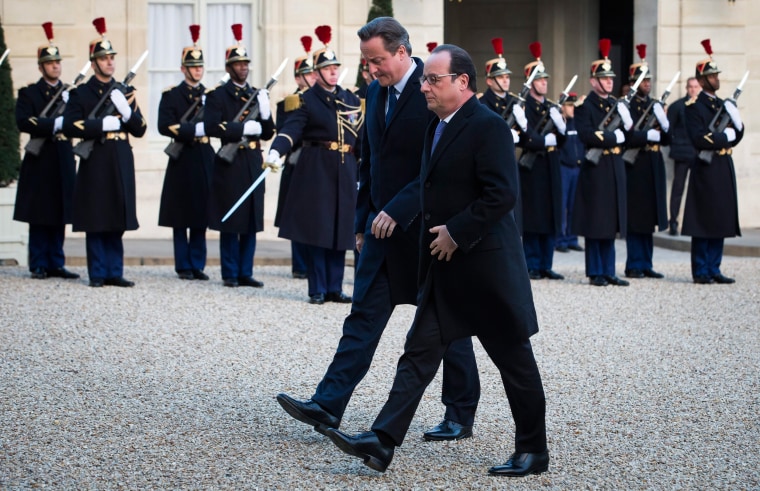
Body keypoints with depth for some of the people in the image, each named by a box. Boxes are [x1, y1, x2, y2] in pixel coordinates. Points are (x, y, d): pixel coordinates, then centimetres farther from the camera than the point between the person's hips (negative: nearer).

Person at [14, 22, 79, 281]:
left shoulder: (70, 92, 14)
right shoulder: (28, 93, 2)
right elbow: (23, 122, -13)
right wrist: (54, 124, -20)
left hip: (64, 162, 4)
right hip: (40, 162, -4)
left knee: (59, 217, 6)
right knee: (39, 218, -1)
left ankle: (56, 264, 11)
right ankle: (39, 265, 5)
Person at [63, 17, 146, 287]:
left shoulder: (125, 92, 14)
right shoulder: (81, 93, 3)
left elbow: (140, 129, 10)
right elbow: (69, 126, -8)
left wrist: (126, 111, -9)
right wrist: (103, 124, -14)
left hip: (121, 163, 3)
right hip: (95, 163, -3)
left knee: (116, 222, 4)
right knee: (96, 222, -2)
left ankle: (115, 273, 9)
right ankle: (97, 274, 4)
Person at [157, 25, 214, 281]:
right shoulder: (171, 95, 0)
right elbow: (164, 126, -12)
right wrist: (195, 130, -17)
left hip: (205, 159, 4)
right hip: (183, 161, -4)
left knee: (201, 216, 5)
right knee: (181, 217, 0)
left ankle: (197, 265, 10)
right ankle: (184, 266, 7)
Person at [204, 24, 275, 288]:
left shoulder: (257, 95, 14)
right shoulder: (218, 95, -2)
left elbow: (268, 133, 12)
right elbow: (211, 127, -15)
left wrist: (265, 113, -7)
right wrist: (244, 129, -19)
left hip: (253, 164, 5)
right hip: (230, 165, -5)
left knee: (251, 221, 6)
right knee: (230, 223, -1)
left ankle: (246, 273, 12)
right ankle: (230, 273, 6)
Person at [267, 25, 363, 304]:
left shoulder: (351, 99, 14)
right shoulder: (307, 99, -1)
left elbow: (362, 135, 15)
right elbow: (292, 128, -14)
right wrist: (276, 150, -32)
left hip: (346, 170, 4)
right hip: (316, 169, -4)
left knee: (340, 229, 5)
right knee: (317, 229, -3)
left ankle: (335, 288, 12)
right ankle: (318, 290, 4)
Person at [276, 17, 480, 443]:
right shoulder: (377, 92, 10)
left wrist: (398, 209, -25)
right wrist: (363, 220, 15)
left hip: (427, 227, -7)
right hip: (384, 226, 7)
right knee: (364, 315, 2)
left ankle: (461, 416, 16)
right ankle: (329, 405, -2)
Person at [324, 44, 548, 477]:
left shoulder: (488, 126, -16)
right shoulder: (439, 127, 13)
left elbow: (503, 194, -23)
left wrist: (456, 232, -19)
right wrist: (437, 235, 12)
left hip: (485, 264, -9)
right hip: (444, 267, 9)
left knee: (514, 359, 3)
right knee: (419, 353, 3)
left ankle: (534, 451, 15)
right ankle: (383, 442, 0)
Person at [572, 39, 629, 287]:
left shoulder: (616, 104, 16)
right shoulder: (585, 106, -5)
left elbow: (626, 135, 15)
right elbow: (586, 135, -19)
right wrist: (614, 137, -15)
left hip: (615, 170, 7)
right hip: (596, 169, -6)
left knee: (611, 224, 8)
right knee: (595, 223, -2)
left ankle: (608, 272, 13)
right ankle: (595, 273, 4)